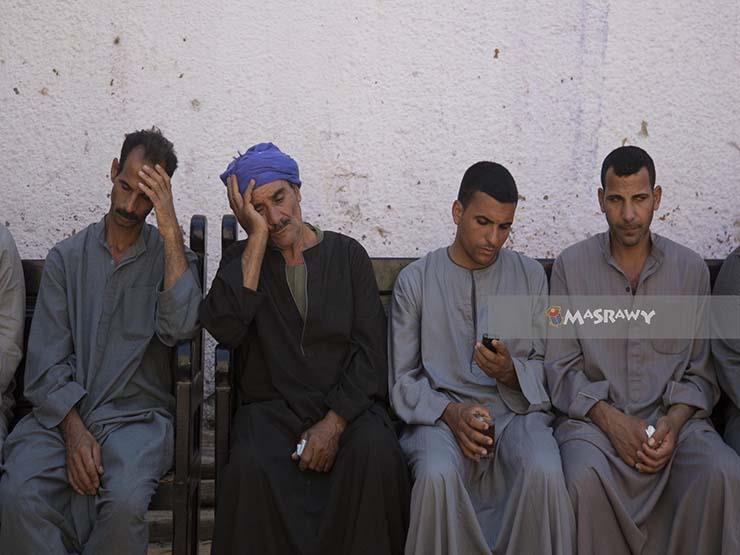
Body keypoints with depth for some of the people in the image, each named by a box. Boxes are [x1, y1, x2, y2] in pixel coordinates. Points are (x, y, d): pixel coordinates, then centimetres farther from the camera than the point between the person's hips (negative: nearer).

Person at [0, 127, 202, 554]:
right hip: (62, 413, 1)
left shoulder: (170, 256, 8)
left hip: (138, 414, -1)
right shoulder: (67, 257, 10)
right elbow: (47, 360, 2)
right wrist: (74, 431, -13)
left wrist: (171, 232, -15)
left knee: (126, 500, -31)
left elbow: (180, 328, -14)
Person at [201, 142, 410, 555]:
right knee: (251, 469, -32)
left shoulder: (347, 254, 9)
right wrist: (258, 237, -9)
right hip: (272, 409, 0)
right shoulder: (243, 259, 11)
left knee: (376, 455, -32)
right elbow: (224, 329, -11)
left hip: (347, 407, 0)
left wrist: (334, 423, -13)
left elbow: (369, 351, 1)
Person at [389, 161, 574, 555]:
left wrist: (510, 371, -12)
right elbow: (402, 379, 4)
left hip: (516, 410, 1)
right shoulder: (414, 281, 7)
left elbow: (545, 369, 11)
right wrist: (450, 412, -14)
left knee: (544, 471, -32)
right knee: (437, 475, -34)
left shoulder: (531, 277, 11)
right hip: (441, 412, -1)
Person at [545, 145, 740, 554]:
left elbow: (699, 373, 9)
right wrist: (610, 418, -14)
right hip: (594, 416, -1)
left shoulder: (691, 269, 9)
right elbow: (561, 369, 1)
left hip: (673, 417, 2)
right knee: (585, 474, -34)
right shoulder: (571, 266, 4)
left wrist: (674, 422, -10)